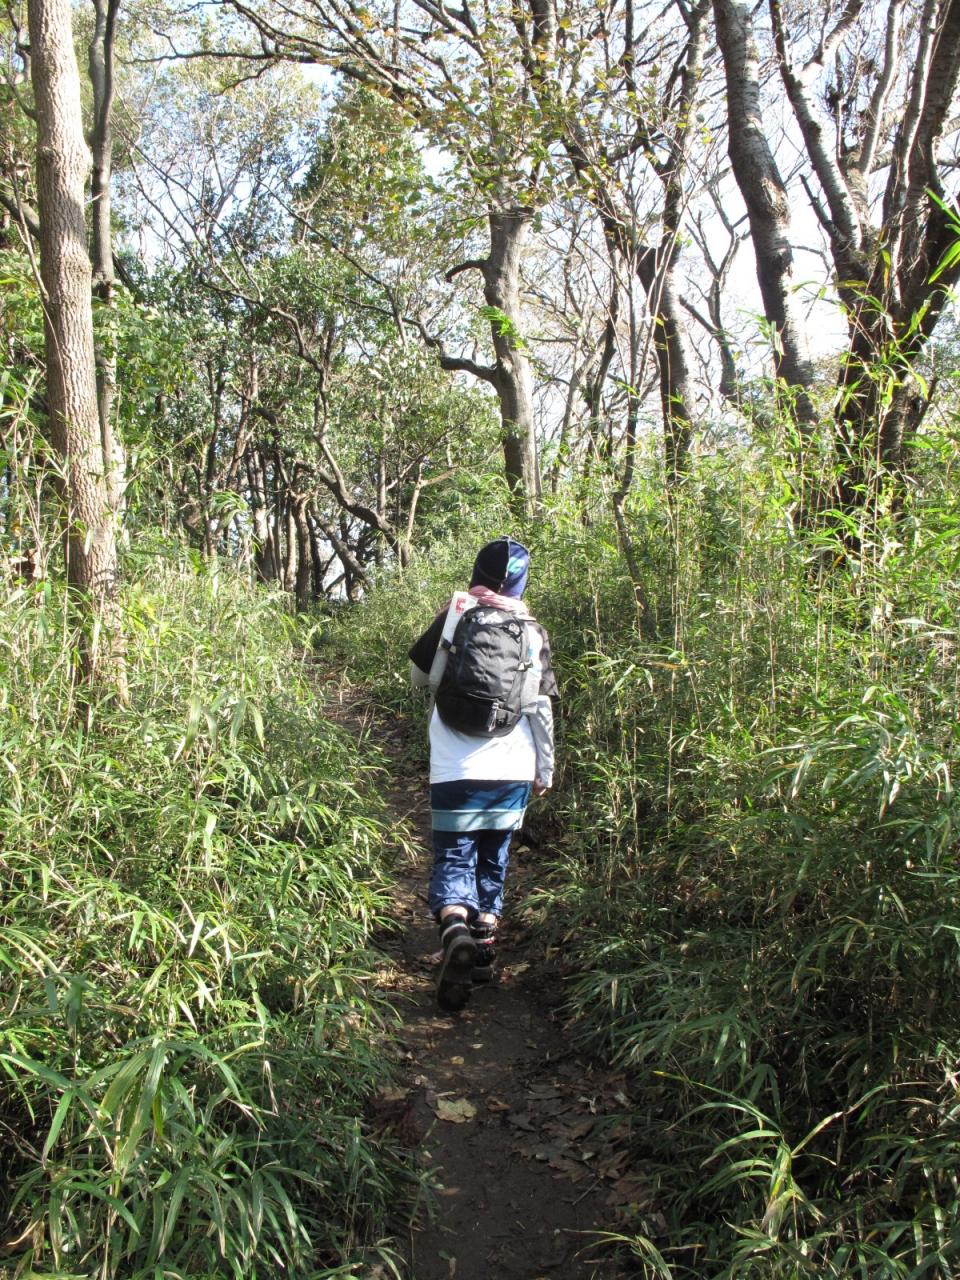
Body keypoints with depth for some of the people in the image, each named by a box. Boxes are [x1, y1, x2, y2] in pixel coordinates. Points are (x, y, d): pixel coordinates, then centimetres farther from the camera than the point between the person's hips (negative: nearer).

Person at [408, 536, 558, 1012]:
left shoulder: (451, 619, -2)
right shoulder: (532, 632, 1)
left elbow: (420, 676, 10)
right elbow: (541, 707, 1)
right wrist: (545, 770, 10)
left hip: (455, 770, -2)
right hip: (513, 771, 2)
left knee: (453, 857, 3)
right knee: (493, 857, 18)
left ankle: (454, 928, -24)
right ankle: (485, 942, 25)